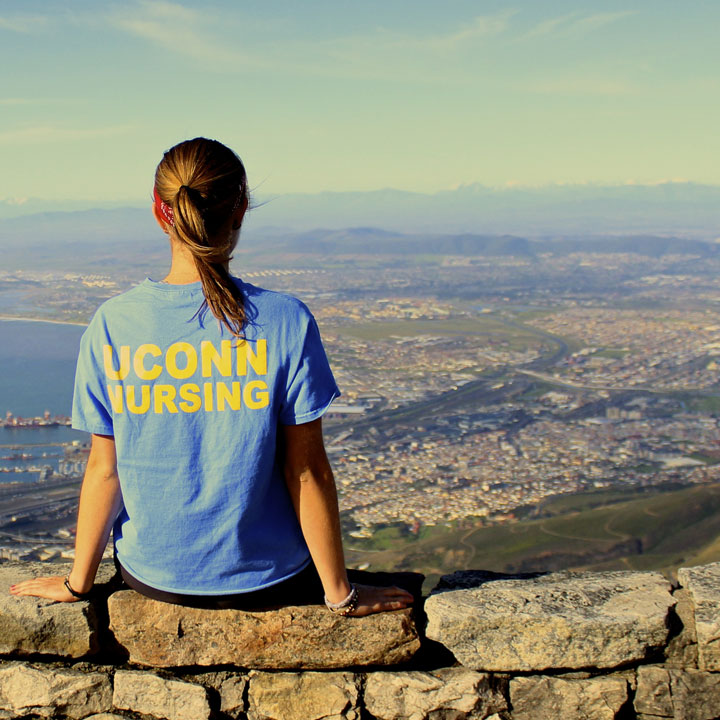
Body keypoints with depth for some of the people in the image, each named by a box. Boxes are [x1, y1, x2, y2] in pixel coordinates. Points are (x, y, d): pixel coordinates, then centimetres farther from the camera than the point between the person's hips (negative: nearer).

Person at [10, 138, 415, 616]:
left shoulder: (112, 325, -13)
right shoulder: (286, 322, -18)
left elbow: (104, 469, -8)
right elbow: (308, 470, -15)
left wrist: (78, 581, 8)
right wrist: (339, 593, -3)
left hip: (153, 575, 2)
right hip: (268, 581, -2)